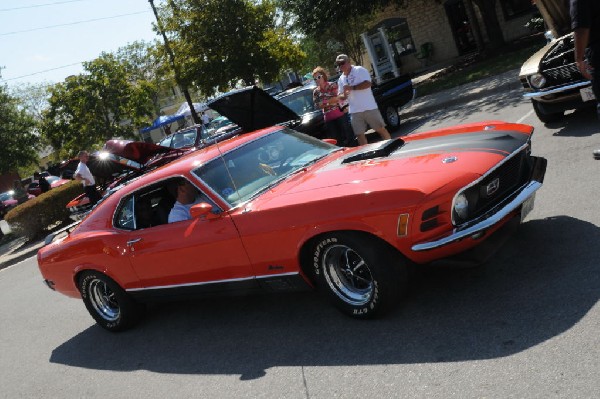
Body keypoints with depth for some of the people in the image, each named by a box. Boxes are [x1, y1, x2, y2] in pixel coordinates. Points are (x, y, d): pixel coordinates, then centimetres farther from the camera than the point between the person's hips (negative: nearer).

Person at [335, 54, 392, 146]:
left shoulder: (360, 70, -4)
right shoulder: (341, 79, 14)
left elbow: (367, 83, -17)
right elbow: (340, 96, 16)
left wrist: (352, 87, -20)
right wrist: (343, 95, -8)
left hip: (369, 107, -5)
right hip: (354, 111, 5)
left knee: (381, 129, 1)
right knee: (359, 135, 4)